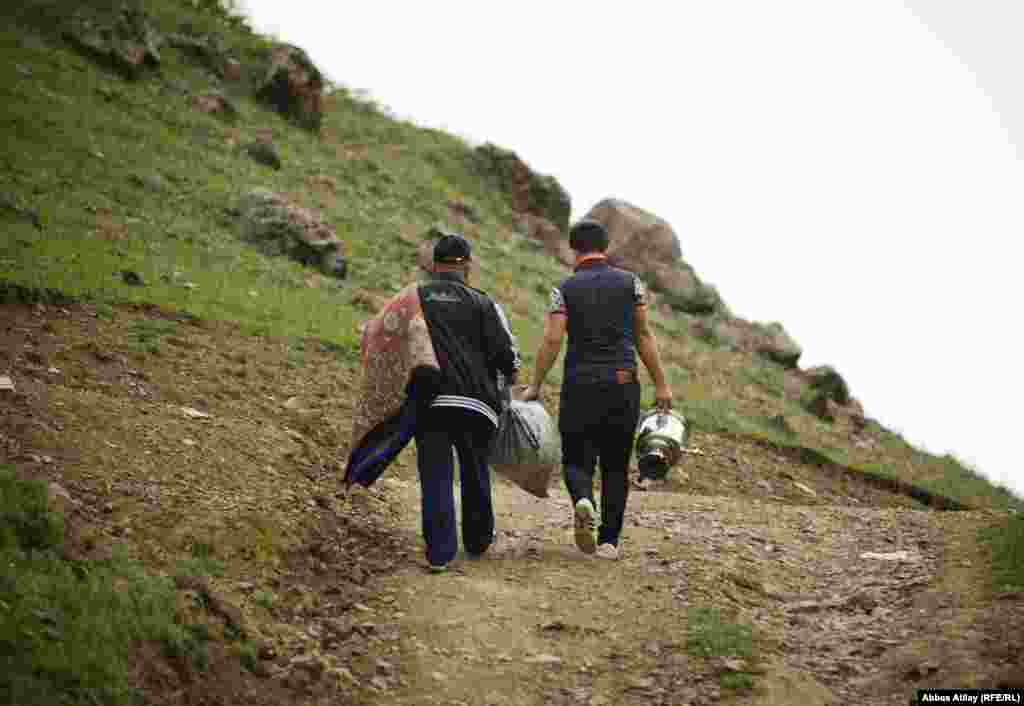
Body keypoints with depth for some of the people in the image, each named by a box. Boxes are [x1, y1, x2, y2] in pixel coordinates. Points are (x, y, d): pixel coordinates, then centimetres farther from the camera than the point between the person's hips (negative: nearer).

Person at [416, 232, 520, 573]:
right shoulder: (482, 304, 3)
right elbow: (506, 351, -4)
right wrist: (509, 375, 17)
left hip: (427, 402, 1)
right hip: (476, 402, 0)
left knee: (435, 477, 0)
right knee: (475, 473, 18)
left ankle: (439, 551, -10)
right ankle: (477, 540, 32)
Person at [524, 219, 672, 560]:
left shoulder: (565, 290, 1)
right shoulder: (630, 282, 5)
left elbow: (552, 340, -7)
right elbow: (643, 335, 4)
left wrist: (535, 386, 2)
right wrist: (660, 384, 7)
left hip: (579, 385, -1)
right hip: (623, 384, 1)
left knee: (576, 460, 9)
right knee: (616, 465, 10)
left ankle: (583, 500, -22)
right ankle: (609, 541, 8)